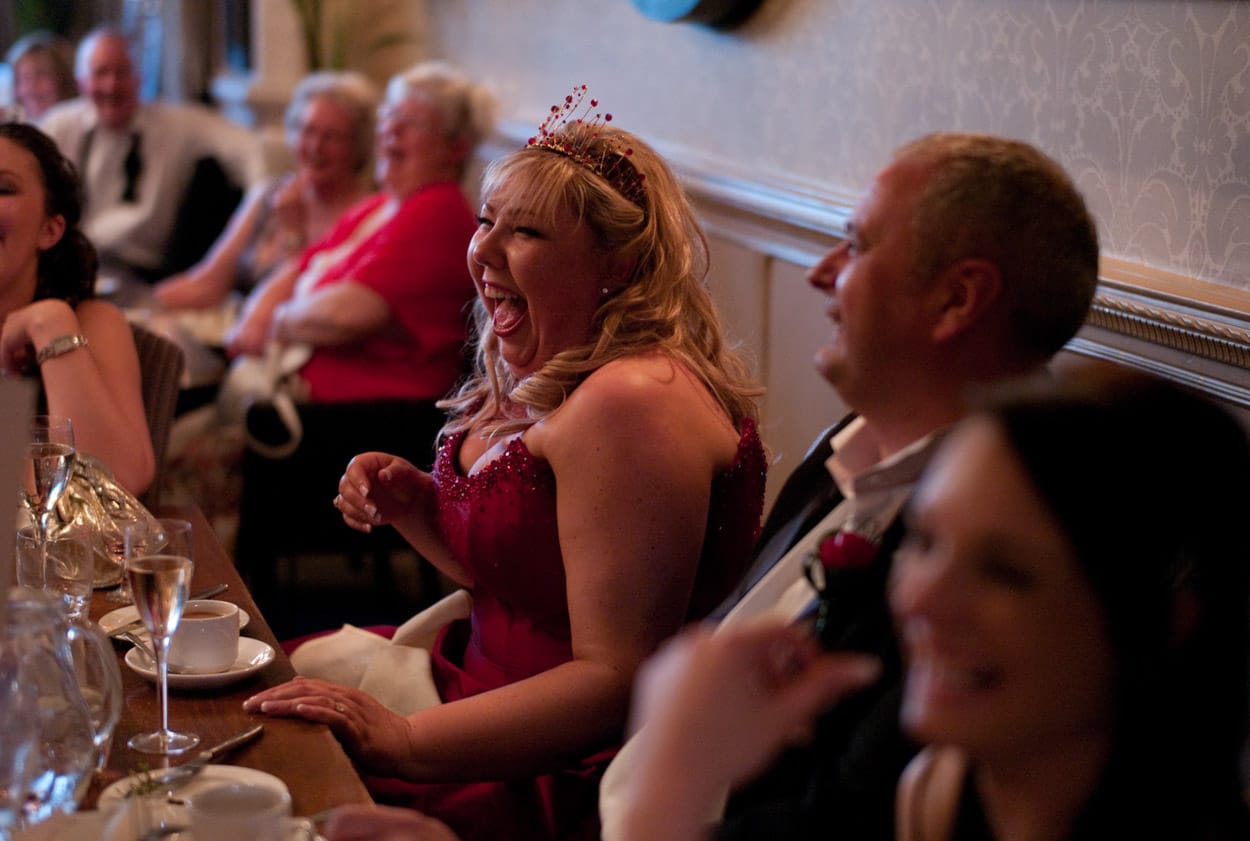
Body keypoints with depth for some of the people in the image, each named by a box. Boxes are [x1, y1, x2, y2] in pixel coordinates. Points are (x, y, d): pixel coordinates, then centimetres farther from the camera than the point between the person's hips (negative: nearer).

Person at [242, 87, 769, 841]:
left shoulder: (631, 403, -24)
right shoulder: (549, 378, 6)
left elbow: (616, 679, -26)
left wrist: (403, 742, -26)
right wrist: (415, 509, -1)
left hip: (566, 780, -9)